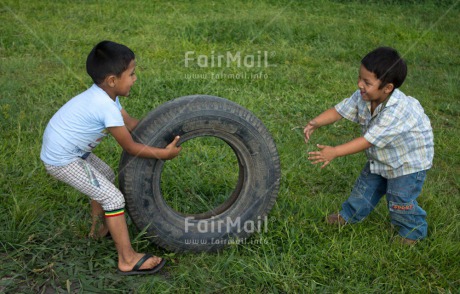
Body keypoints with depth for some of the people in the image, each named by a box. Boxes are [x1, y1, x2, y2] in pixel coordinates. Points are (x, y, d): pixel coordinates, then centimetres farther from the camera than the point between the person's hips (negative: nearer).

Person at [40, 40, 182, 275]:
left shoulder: (102, 95, 1)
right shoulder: (107, 108, -27)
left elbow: (130, 123, 10)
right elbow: (130, 148, -19)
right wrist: (164, 153, -12)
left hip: (60, 149, 10)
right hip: (63, 161, -10)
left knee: (106, 176, 27)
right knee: (113, 198, -9)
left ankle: (99, 229, 44)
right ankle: (128, 260, 1)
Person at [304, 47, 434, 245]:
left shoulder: (397, 111, -41)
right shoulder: (363, 97, -18)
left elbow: (368, 140, -41)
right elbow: (339, 110, -12)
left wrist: (335, 152, -44)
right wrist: (316, 122, -29)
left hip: (409, 160, -7)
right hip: (381, 157, 7)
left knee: (400, 201, 2)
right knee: (366, 186, 20)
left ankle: (413, 232, 28)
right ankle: (349, 215, 40)